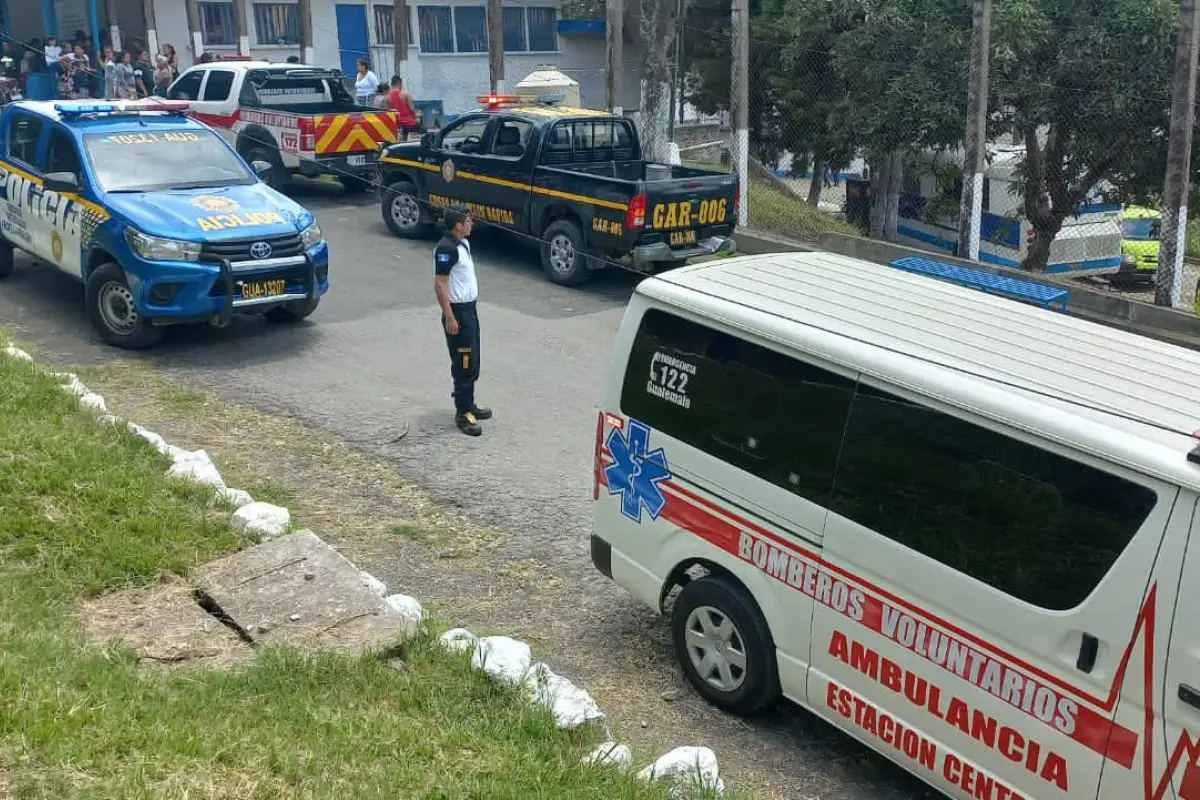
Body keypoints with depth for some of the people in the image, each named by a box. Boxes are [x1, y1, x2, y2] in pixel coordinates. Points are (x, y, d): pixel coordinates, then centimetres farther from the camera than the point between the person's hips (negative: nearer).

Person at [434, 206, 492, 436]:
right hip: (458, 312, -10)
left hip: (469, 309, 10)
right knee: (464, 365, -6)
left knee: (472, 363, 17)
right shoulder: (446, 249, -20)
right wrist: (450, 317, -23)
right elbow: (440, 285, -22)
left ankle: (468, 404, 29)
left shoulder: (463, 243, 10)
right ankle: (462, 413, 1)